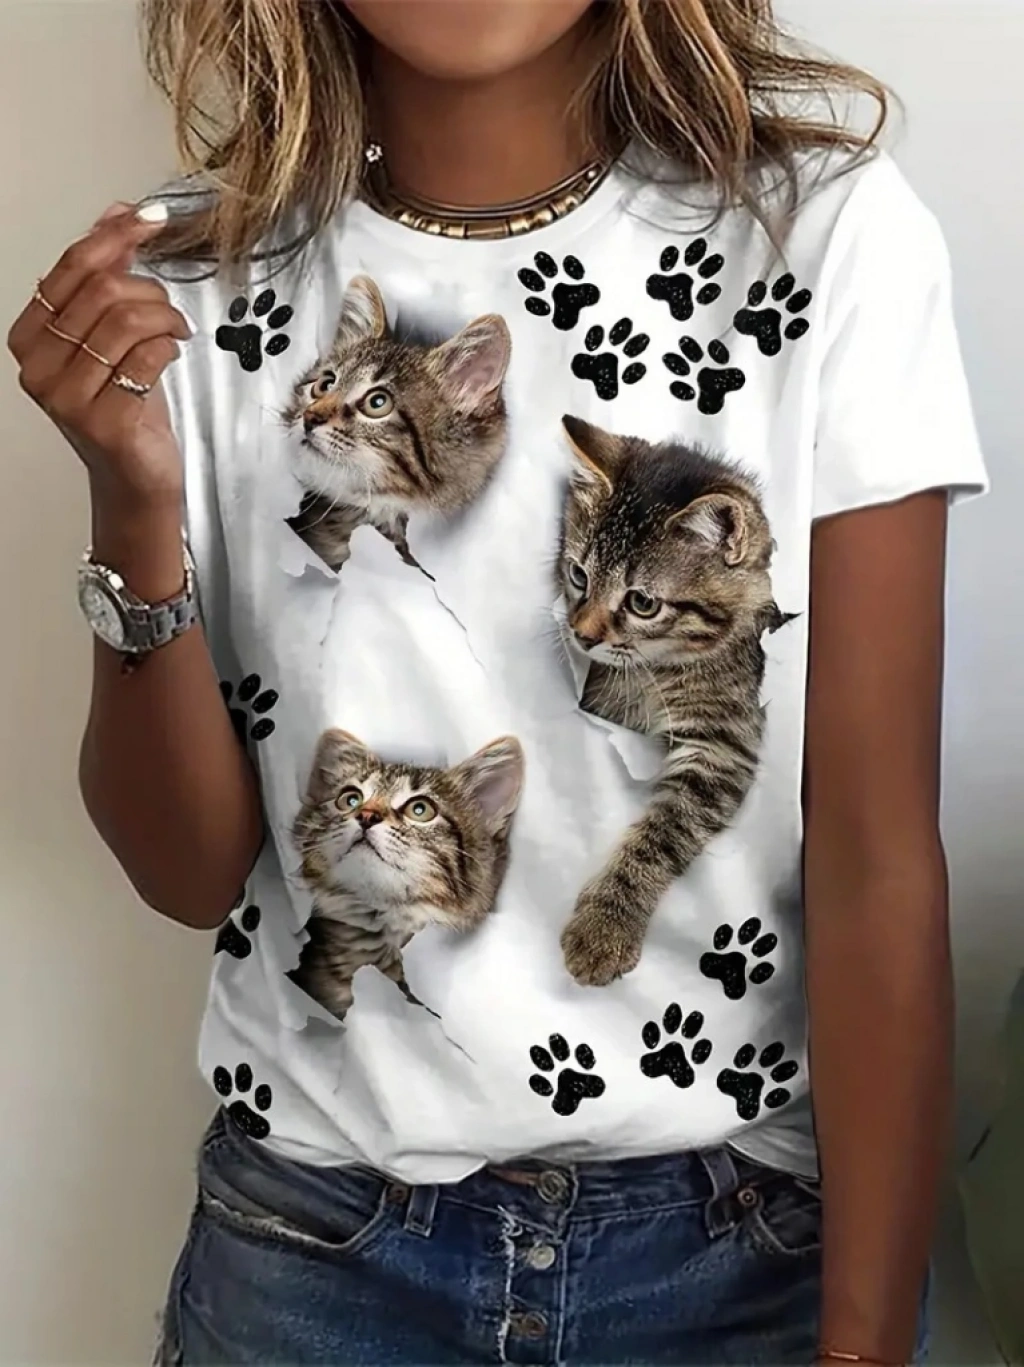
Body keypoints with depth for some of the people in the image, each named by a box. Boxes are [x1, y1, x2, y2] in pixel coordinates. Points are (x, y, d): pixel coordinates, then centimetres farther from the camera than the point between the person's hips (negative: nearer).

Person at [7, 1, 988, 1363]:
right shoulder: (194, 277, -5)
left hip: (747, 1233, -1)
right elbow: (191, 868, -6)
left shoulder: (832, 236, -12)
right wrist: (136, 510, -21)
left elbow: (879, 854, -12)